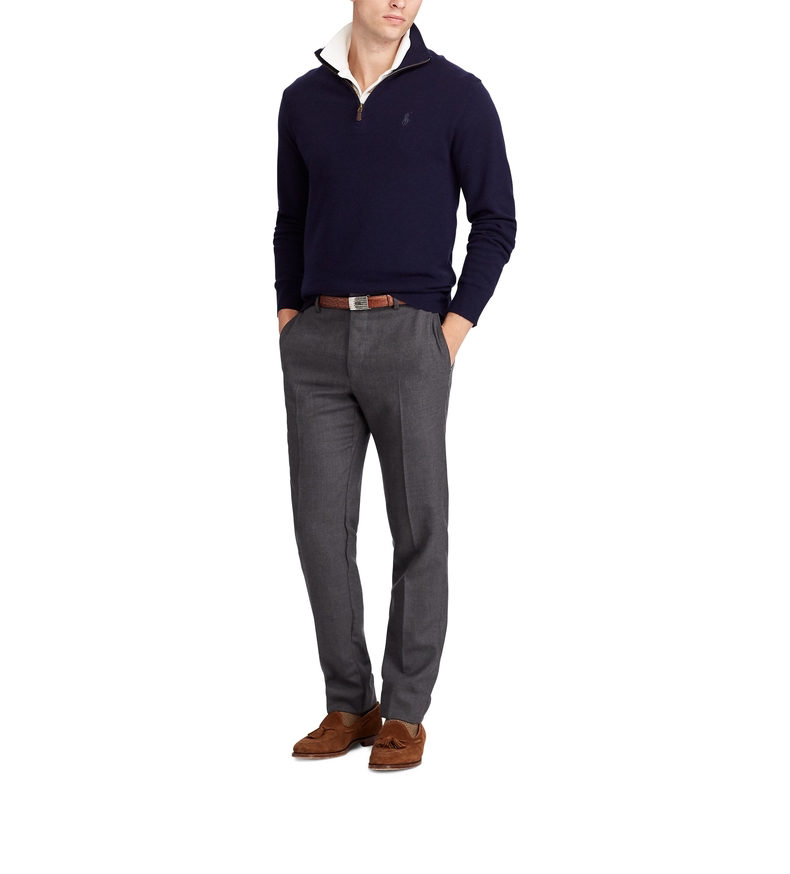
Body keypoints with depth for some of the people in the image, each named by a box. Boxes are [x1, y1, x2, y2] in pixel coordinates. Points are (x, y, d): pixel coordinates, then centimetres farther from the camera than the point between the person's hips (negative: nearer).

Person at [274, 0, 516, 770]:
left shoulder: (457, 94, -1)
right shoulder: (303, 99, 12)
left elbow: (495, 223, 0)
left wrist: (452, 336, -9)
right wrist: (289, 326, 7)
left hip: (409, 338, -3)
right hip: (320, 344, 4)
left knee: (418, 528, 0)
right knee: (321, 525, 1)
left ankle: (404, 714, 12)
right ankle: (349, 707, 15)